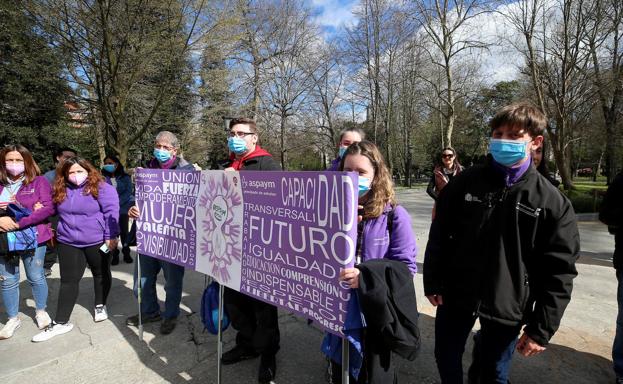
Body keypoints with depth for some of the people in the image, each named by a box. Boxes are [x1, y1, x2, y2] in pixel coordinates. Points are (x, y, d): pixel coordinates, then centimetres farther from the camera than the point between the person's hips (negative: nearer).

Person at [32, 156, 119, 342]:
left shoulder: (101, 187, -12)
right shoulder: (61, 190, 5)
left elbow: (111, 212, -16)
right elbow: (58, 213, 22)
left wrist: (111, 236, -18)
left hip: (97, 241, -4)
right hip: (68, 243, 4)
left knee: (101, 275, 13)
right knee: (68, 281, 6)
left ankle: (100, 305, 33)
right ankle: (60, 322, 14)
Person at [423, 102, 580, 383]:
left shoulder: (552, 202, -8)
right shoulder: (466, 182, -5)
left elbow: (559, 271, -6)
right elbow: (439, 234, 0)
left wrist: (541, 329, -6)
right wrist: (432, 282, -2)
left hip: (507, 308, -1)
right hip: (455, 296, 2)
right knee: (446, 359, 18)